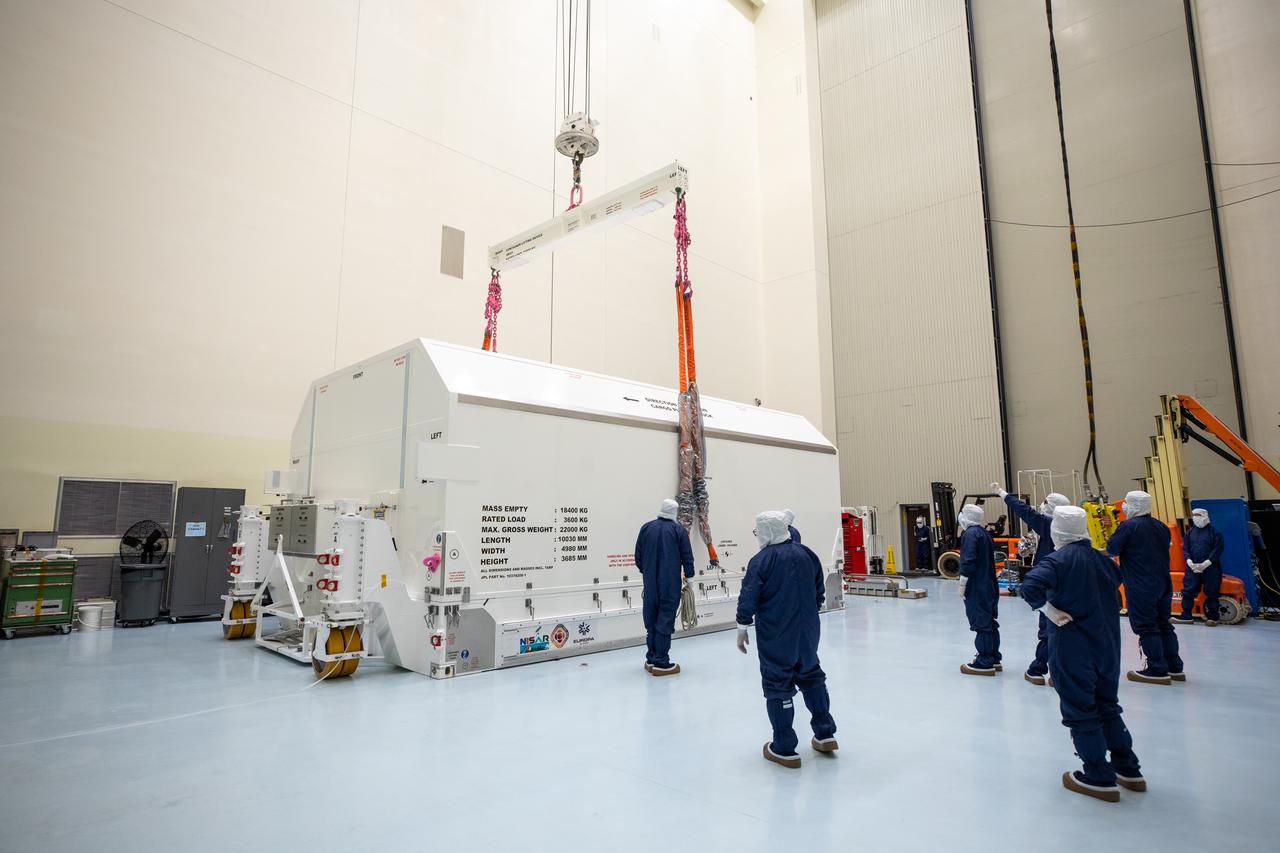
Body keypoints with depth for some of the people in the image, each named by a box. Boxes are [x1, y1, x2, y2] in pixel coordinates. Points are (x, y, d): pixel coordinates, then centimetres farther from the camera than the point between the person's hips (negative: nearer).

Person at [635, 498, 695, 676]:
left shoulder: (646, 527, 3)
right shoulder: (678, 529, -6)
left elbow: (638, 555, 8)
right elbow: (687, 556, -3)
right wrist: (688, 575, 11)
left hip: (650, 582, 4)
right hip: (671, 583, -4)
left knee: (651, 619, 13)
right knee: (665, 620, 1)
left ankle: (651, 659, 21)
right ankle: (661, 662, 2)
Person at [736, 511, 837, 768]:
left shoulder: (761, 560, -16)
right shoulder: (807, 554, 2)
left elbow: (748, 599, -15)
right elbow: (819, 593, 12)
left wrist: (742, 629, -2)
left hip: (775, 636, -5)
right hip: (808, 631, 6)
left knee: (778, 685, 6)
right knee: (811, 676, 22)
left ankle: (784, 749, 12)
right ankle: (825, 734, 29)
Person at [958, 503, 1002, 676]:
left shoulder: (970, 534, -15)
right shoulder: (984, 533, 13)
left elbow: (968, 561, -21)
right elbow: (990, 559, 18)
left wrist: (963, 584, -13)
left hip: (976, 589, -9)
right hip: (989, 586, 9)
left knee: (981, 623, -5)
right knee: (990, 622, 16)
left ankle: (984, 664, 0)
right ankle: (993, 659, 24)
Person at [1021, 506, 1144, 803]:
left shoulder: (1058, 560, -16)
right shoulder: (1101, 559, 4)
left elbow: (1031, 586, -31)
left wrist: (1050, 611, -18)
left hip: (1072, 647, -7)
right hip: (1107, 644, 7)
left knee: (1080, 711, 7)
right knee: (1108, 706, 22)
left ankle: (1100, 778, 14)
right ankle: (1128, 769, 31)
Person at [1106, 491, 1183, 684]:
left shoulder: (1128, 526, -14)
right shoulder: (1161, 526, 9)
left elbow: (1111, 549, -11)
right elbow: (1163, 551, 19)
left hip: (1140, 587, -8)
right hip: (1163, 584, 8)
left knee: (1145, 626, -1)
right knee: (1163, 624, 16)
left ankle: (1158, 670, 0)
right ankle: (1174, 667, 21)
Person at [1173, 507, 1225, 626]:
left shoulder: (1214, 532, -2)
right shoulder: (1189, 532, 11)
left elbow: (1217, 550, -8)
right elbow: (1185, 549, 8)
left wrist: (1205, 564, -16)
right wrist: (1190, 562, -8)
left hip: (1211, 568, -3)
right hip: (1192, 568, 4)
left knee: (1211, 593, 4)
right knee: (1188, 591, 1)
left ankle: (1212, 617, 16)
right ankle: (1186, 616, 7)